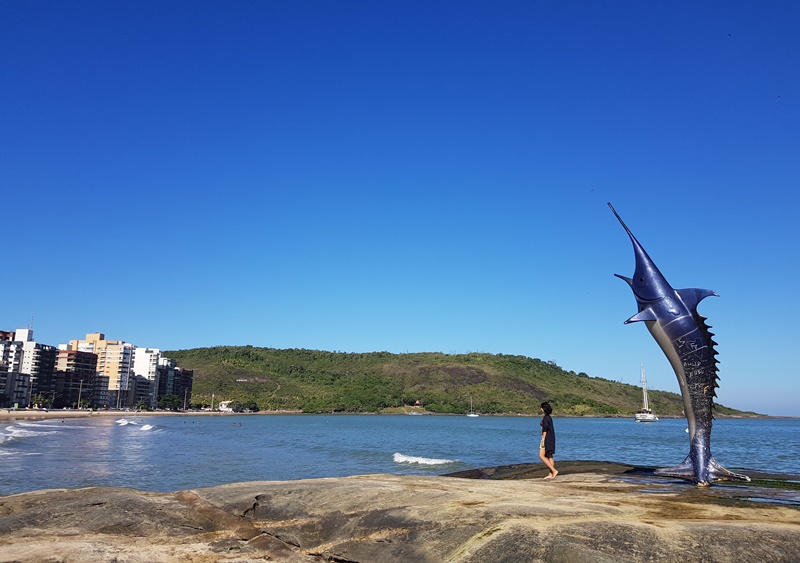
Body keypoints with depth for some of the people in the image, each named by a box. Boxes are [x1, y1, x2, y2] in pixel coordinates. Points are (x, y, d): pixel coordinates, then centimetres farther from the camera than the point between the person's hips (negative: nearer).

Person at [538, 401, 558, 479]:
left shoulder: (545, 418, -15)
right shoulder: (549, 417, 15)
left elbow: (545, 430, -19)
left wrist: (543, 440, -20)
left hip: (547, 438, -10)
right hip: (550, 438, 10)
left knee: (541, 456, -8)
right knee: (549, 456, 9)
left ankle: (554, 470, -12)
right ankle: (551, 474, 9)